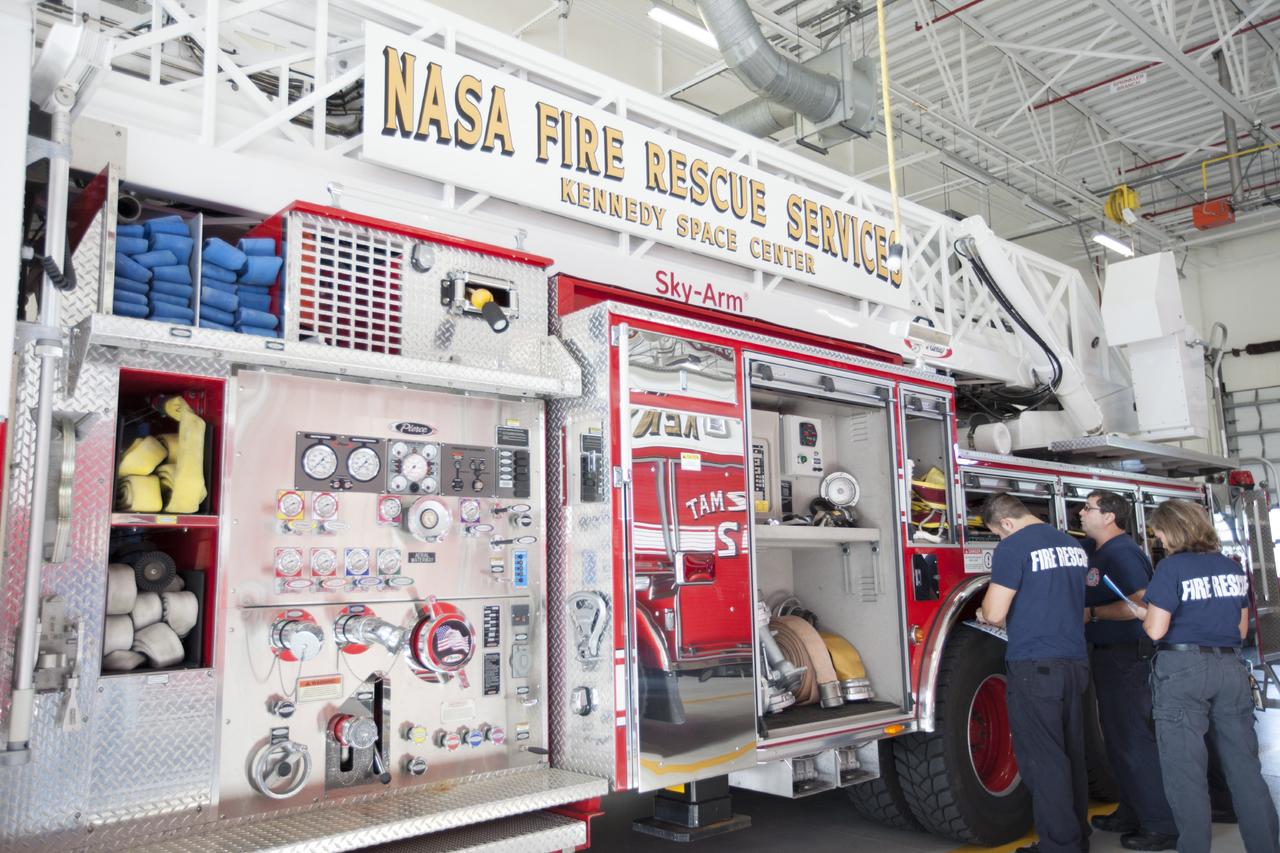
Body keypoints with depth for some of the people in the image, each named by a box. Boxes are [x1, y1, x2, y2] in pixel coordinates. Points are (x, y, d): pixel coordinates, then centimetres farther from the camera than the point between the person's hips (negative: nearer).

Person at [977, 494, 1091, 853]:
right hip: (1075, 664, 8)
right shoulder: (1074, 545, 12)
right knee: (1073, 755, 15)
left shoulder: (1012, 548, -12)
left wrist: (986, 610, 7)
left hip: (1035, 666, -8)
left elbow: (994, 613, -15)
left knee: (1043, 759, 0)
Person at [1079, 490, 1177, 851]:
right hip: (1108, 656, 10)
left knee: (1133, 739, -5)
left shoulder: (1122, 552, -17)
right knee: (1118, 738, 16)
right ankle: (1132, 814, 27)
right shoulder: (1100, 553, 14)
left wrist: (1091, 614, -20)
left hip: (1126, 656, -10)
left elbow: (1140, 604, -26)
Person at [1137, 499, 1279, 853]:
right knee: (1245, 767, 13)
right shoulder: (1233, 567, 8)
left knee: (1185, 771, 2)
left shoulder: (1172, 567, -12)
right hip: (1230, 667, 6)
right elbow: (1242, 628, 16)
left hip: (1183, 670, -6)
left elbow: (1156, 630, -14)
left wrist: (1146, 616, 7)